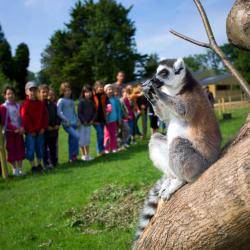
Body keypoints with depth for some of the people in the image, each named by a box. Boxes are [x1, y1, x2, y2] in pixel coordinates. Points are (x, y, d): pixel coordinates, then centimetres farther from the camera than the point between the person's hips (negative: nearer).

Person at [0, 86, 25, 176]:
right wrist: (15, 129, -17)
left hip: (19, 132, 4)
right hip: (9, 132, -4)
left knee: (20, 149, 4)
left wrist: (22, 127, -9)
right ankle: (14, 169, 14)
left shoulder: (18, 106, 5)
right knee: (11, 151, 2)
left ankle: (20, 169, 15)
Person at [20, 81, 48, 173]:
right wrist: (31, 130, -13)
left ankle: (39, 165, 25)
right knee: (30, 149, 1)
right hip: (30, 132, -4)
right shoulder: (25, 105, -8)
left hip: (40, 131, 5)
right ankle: (33, 166, 12)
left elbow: (45, 116, 7)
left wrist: (43, 128, -3)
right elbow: (24, 118, -12)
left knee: (40, 148, 11)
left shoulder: (41, 103, 7)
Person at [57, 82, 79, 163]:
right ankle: (75, 154, -9)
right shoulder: (61, 101, -5)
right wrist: (66, 120, -19)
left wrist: (77, 120, 11)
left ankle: (71, 158, 19)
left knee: (72, 140, 10)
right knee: (76, 136, -23)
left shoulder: (72, 101, 15)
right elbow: (59, 112, -14)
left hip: (74, 123, 6)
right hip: (67, 124, -6)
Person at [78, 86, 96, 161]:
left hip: (89, 123, 5)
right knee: (82, 139, 1)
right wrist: (84, 121, -14)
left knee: (88, 139, 11)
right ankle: (83, 155, 10)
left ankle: (87, 154, 18)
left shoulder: (91, 102, 5)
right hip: (82, 123, -5)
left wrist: (92, 120, -3)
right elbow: (79, 113, -13)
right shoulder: (81, 102, -12)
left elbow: (94, 112, 10)